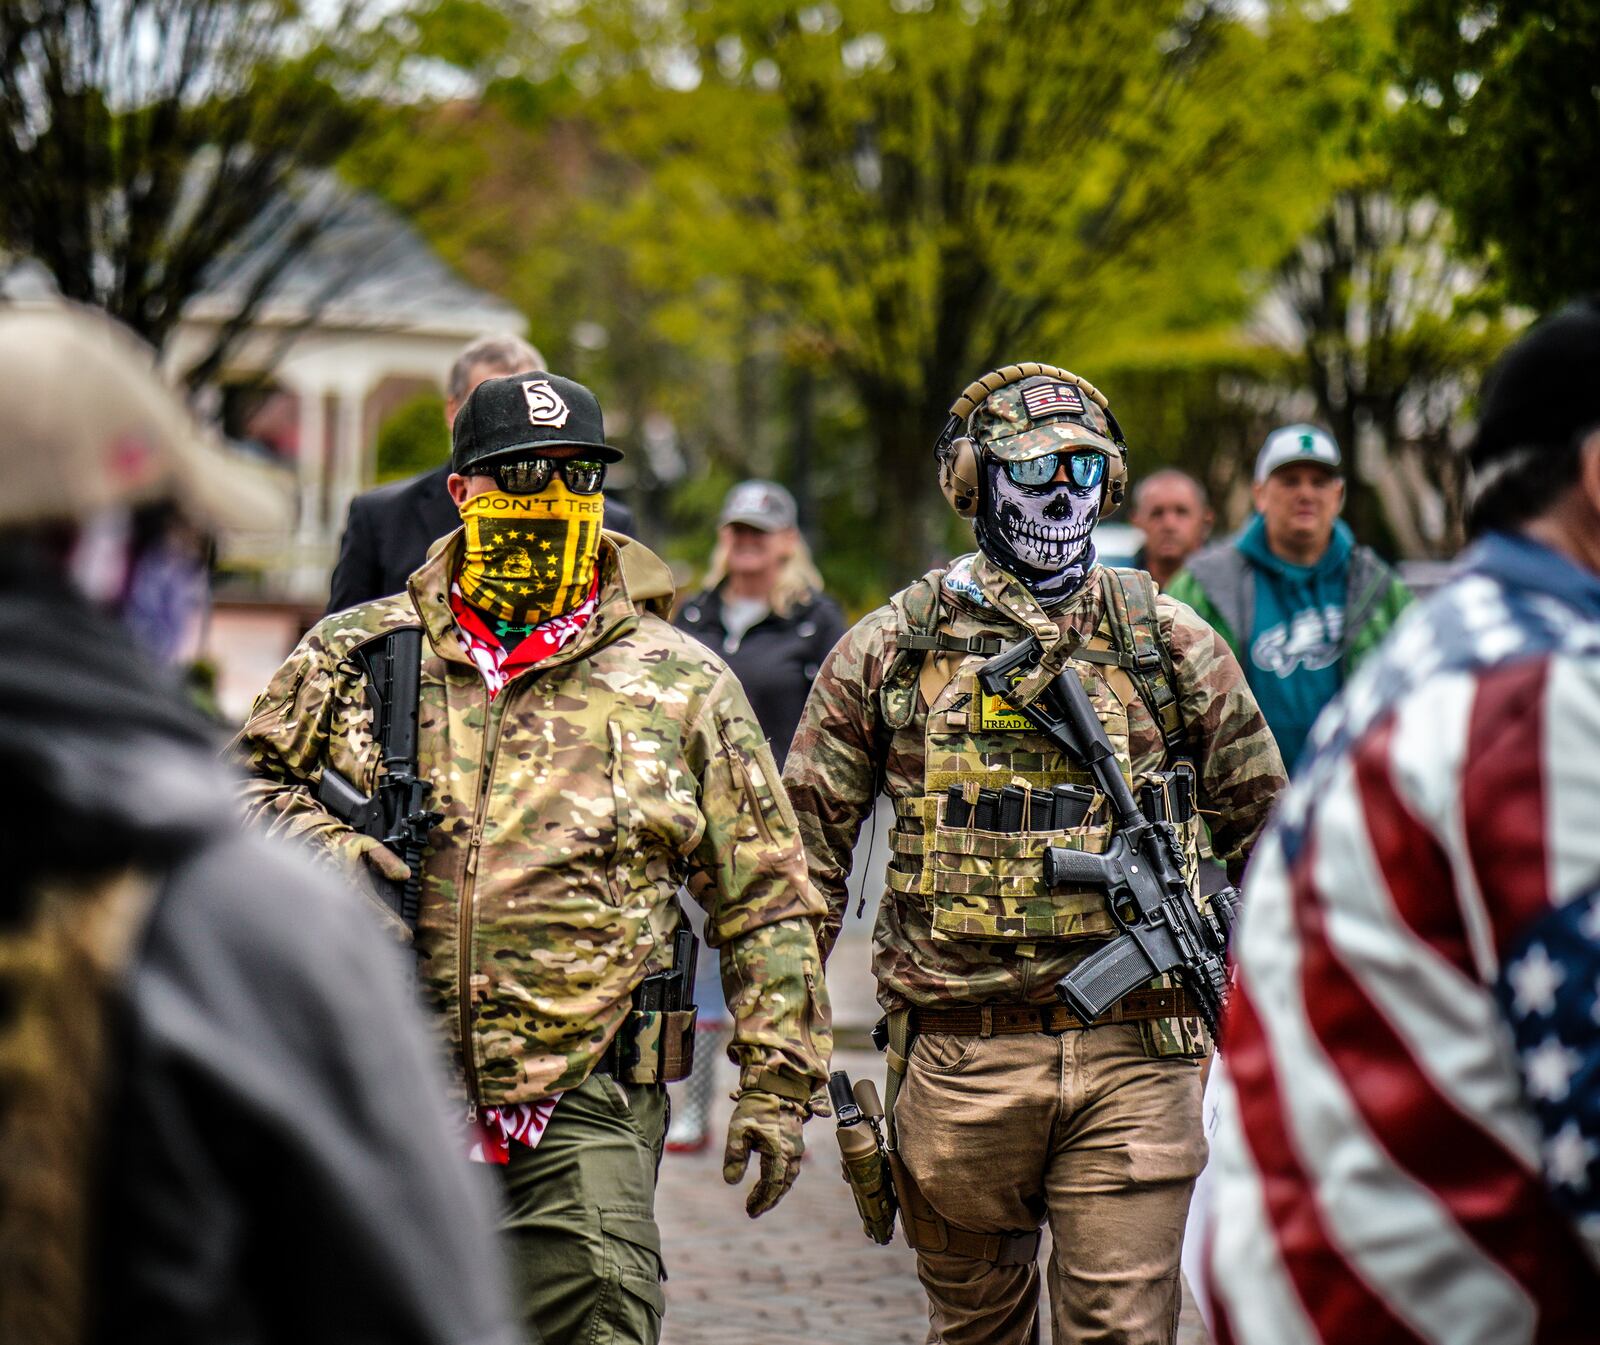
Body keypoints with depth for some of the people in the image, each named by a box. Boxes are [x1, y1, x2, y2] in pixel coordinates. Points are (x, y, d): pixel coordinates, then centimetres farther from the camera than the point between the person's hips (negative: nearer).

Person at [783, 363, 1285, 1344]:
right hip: (957, 1057, 0)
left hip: (1134, 1056, 0)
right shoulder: (892, 648, 5)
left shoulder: (1174, 646, 7)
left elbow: (1263, 824, 15)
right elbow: (808, 845, 8)